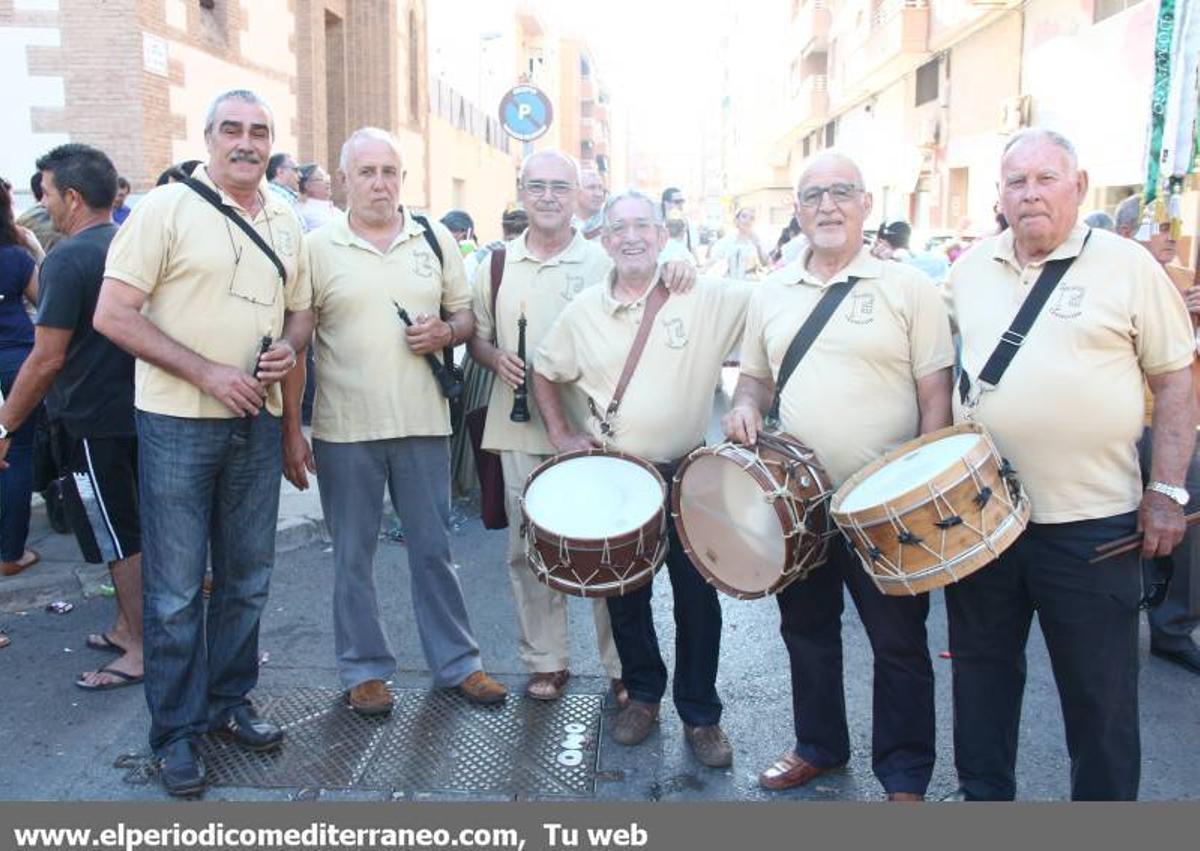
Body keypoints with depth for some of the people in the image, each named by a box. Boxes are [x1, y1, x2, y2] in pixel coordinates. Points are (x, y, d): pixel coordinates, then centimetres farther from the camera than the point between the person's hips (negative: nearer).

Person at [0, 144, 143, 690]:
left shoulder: (68, 259, -17)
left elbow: (48, 359, -19)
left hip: (95, 420, -8)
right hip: (138, 410, 8)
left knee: (121, 541, 2)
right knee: (133, 531, 18)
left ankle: (141, 650, 11)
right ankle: (126, 626, 30)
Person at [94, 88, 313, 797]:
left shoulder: (285, 220, 9)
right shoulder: (166, 208, -7)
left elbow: (301, 309, 18)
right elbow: (113, 314, -12)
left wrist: (290, 349, -5)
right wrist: (207, 373, -18)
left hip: (257, 421, 5)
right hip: (178, 421, -5)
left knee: (247, 579, 14)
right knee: (176, 588, 3)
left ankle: (229, 702, 32)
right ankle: (176, 730, 18)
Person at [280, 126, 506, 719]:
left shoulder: (435, 238, 8)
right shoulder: (317, 248, 0)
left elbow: (465, 315, 14)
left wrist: (445, 332, -10)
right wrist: (290, 429, -4)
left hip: (423, 423, 2)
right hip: (344, 428, -1)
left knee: (433, 549, 11)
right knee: (352, 556, 9)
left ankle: (456, 662, 24)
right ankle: (365, 670, 25)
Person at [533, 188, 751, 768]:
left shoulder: (706, 298, -7)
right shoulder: (583, 311, 3)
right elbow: (544, 373, 16)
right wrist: (560, 433, 7)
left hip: (686, 474, -2)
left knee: (697, 599, 4)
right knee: (626, 595, 14)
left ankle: (700, 714, 23)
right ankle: (643, 694, 35)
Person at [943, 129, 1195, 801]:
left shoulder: (1128, 266, -4)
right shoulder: (971, 268, 6)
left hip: (1092, 522, -3)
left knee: (1100, 692, 8)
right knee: (983, 669, 17)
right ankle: (984, 795, 35)